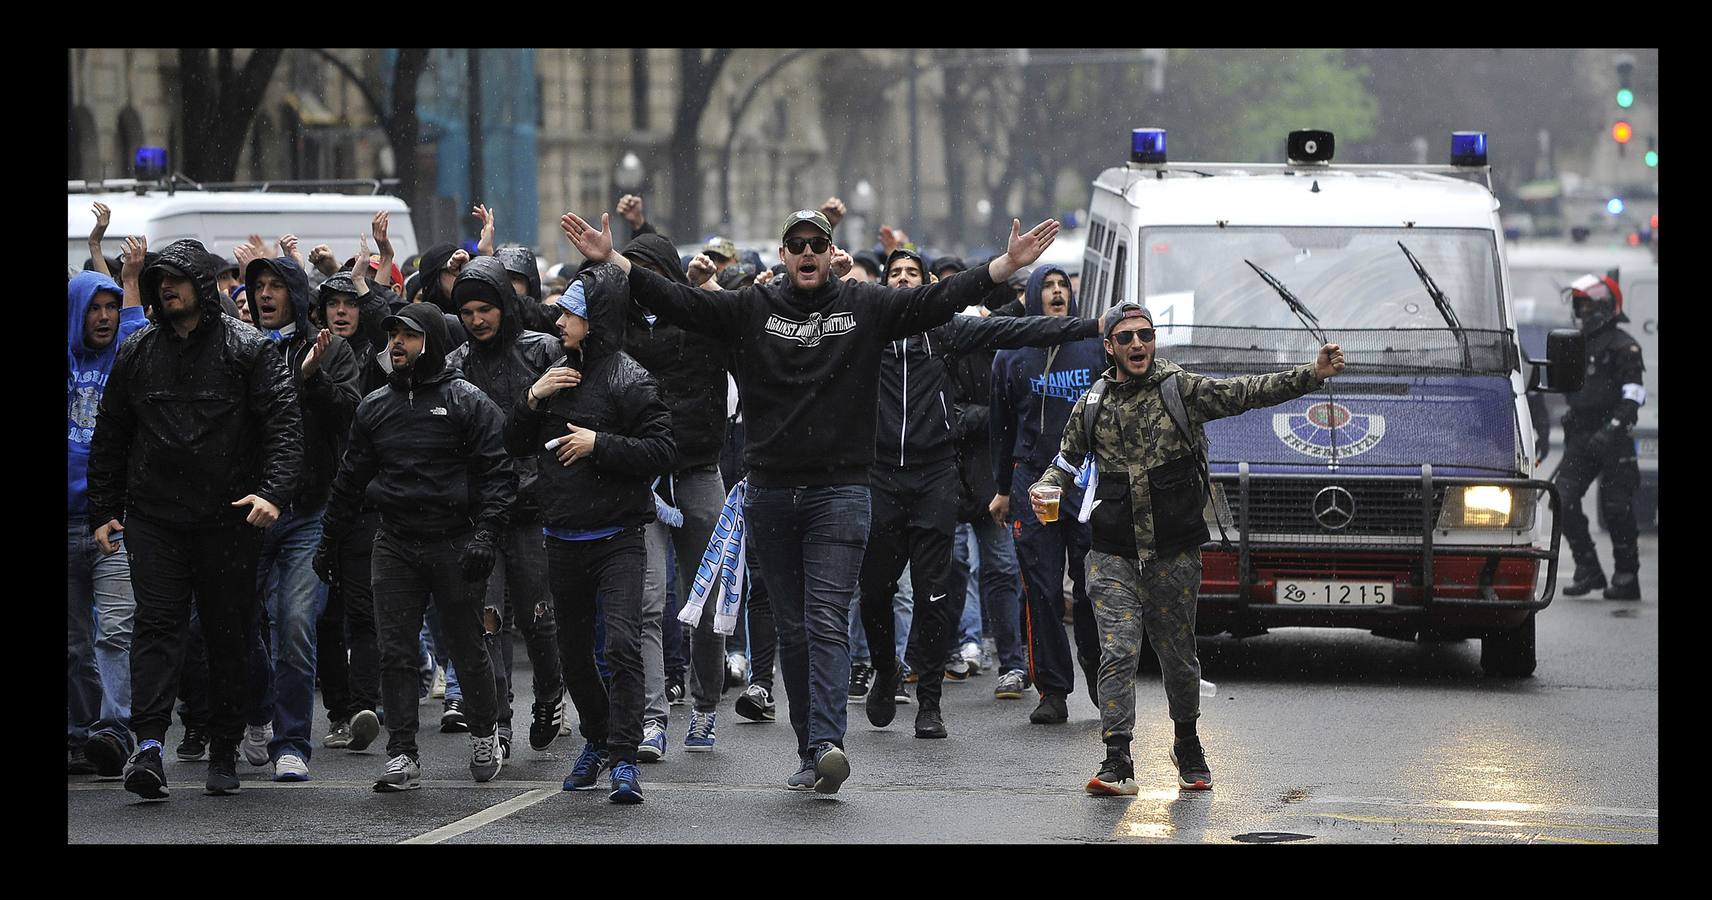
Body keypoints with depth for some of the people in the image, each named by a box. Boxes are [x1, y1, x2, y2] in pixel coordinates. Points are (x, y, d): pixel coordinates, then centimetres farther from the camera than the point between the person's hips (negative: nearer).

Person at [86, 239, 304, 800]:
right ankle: (148, 744, -21)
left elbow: (284, 423, -8)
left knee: (229, 635, 5)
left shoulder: (248, 349, -1)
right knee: (156, 623, -11)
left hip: (229, 520, -2)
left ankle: (224, 753, 15)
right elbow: (109, 438, 16)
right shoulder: (137, 354, 10)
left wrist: (273, 491, -22)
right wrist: (102, 511, 11)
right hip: (153, 517, 2)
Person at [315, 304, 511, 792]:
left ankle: (484, 735, 27)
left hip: (454, 545, -4)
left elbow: (498, 472, -6)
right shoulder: (375, 407, 12)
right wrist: (328, 543, 18)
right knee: (395, 652, -3)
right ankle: (402, 756, -1)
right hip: (395, 545, 4)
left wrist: (485, 533, -18)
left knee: (466, 647, 6)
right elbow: (350, 480, 19)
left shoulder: (467, 401, -3)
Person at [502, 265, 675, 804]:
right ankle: (598, 739, 34)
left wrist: (599, 444, -18)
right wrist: (532, 400, -2)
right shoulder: (557, 373, 11)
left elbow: (661, 452, -15)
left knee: (622, 643, -19)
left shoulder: (629, 380, -9)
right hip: (563, 538, 7)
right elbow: (515, 445, 14)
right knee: (573, 652, 15)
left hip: (617, 539, -7)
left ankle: (623, 760, -18)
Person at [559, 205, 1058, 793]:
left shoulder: (866, 308, 4)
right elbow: (675, 302, 2)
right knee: (791, 630, 7)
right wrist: (611, 260, -7)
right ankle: (810, 752, 13)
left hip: (839, 492, -3)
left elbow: (938, 300, -2)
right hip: (769, 495, 3)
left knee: (827, 623, -12)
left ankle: (827, 744, -23)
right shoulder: (750, 309, 7)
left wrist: (1007, 265, -13)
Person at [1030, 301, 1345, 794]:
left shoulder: (1182, 390, 0)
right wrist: (1044, 490, -3)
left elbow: (1246, 392, -9)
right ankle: (1117, 762, -14)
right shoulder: (1092, 406, 6)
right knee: (1118, 651, -12)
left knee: (1177, 655, 8)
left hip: (1174, 551, 0)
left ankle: (1188, 745, 31)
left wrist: (1311, 375, -21)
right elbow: (1066, 461, 19)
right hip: (1113, 554, 1)